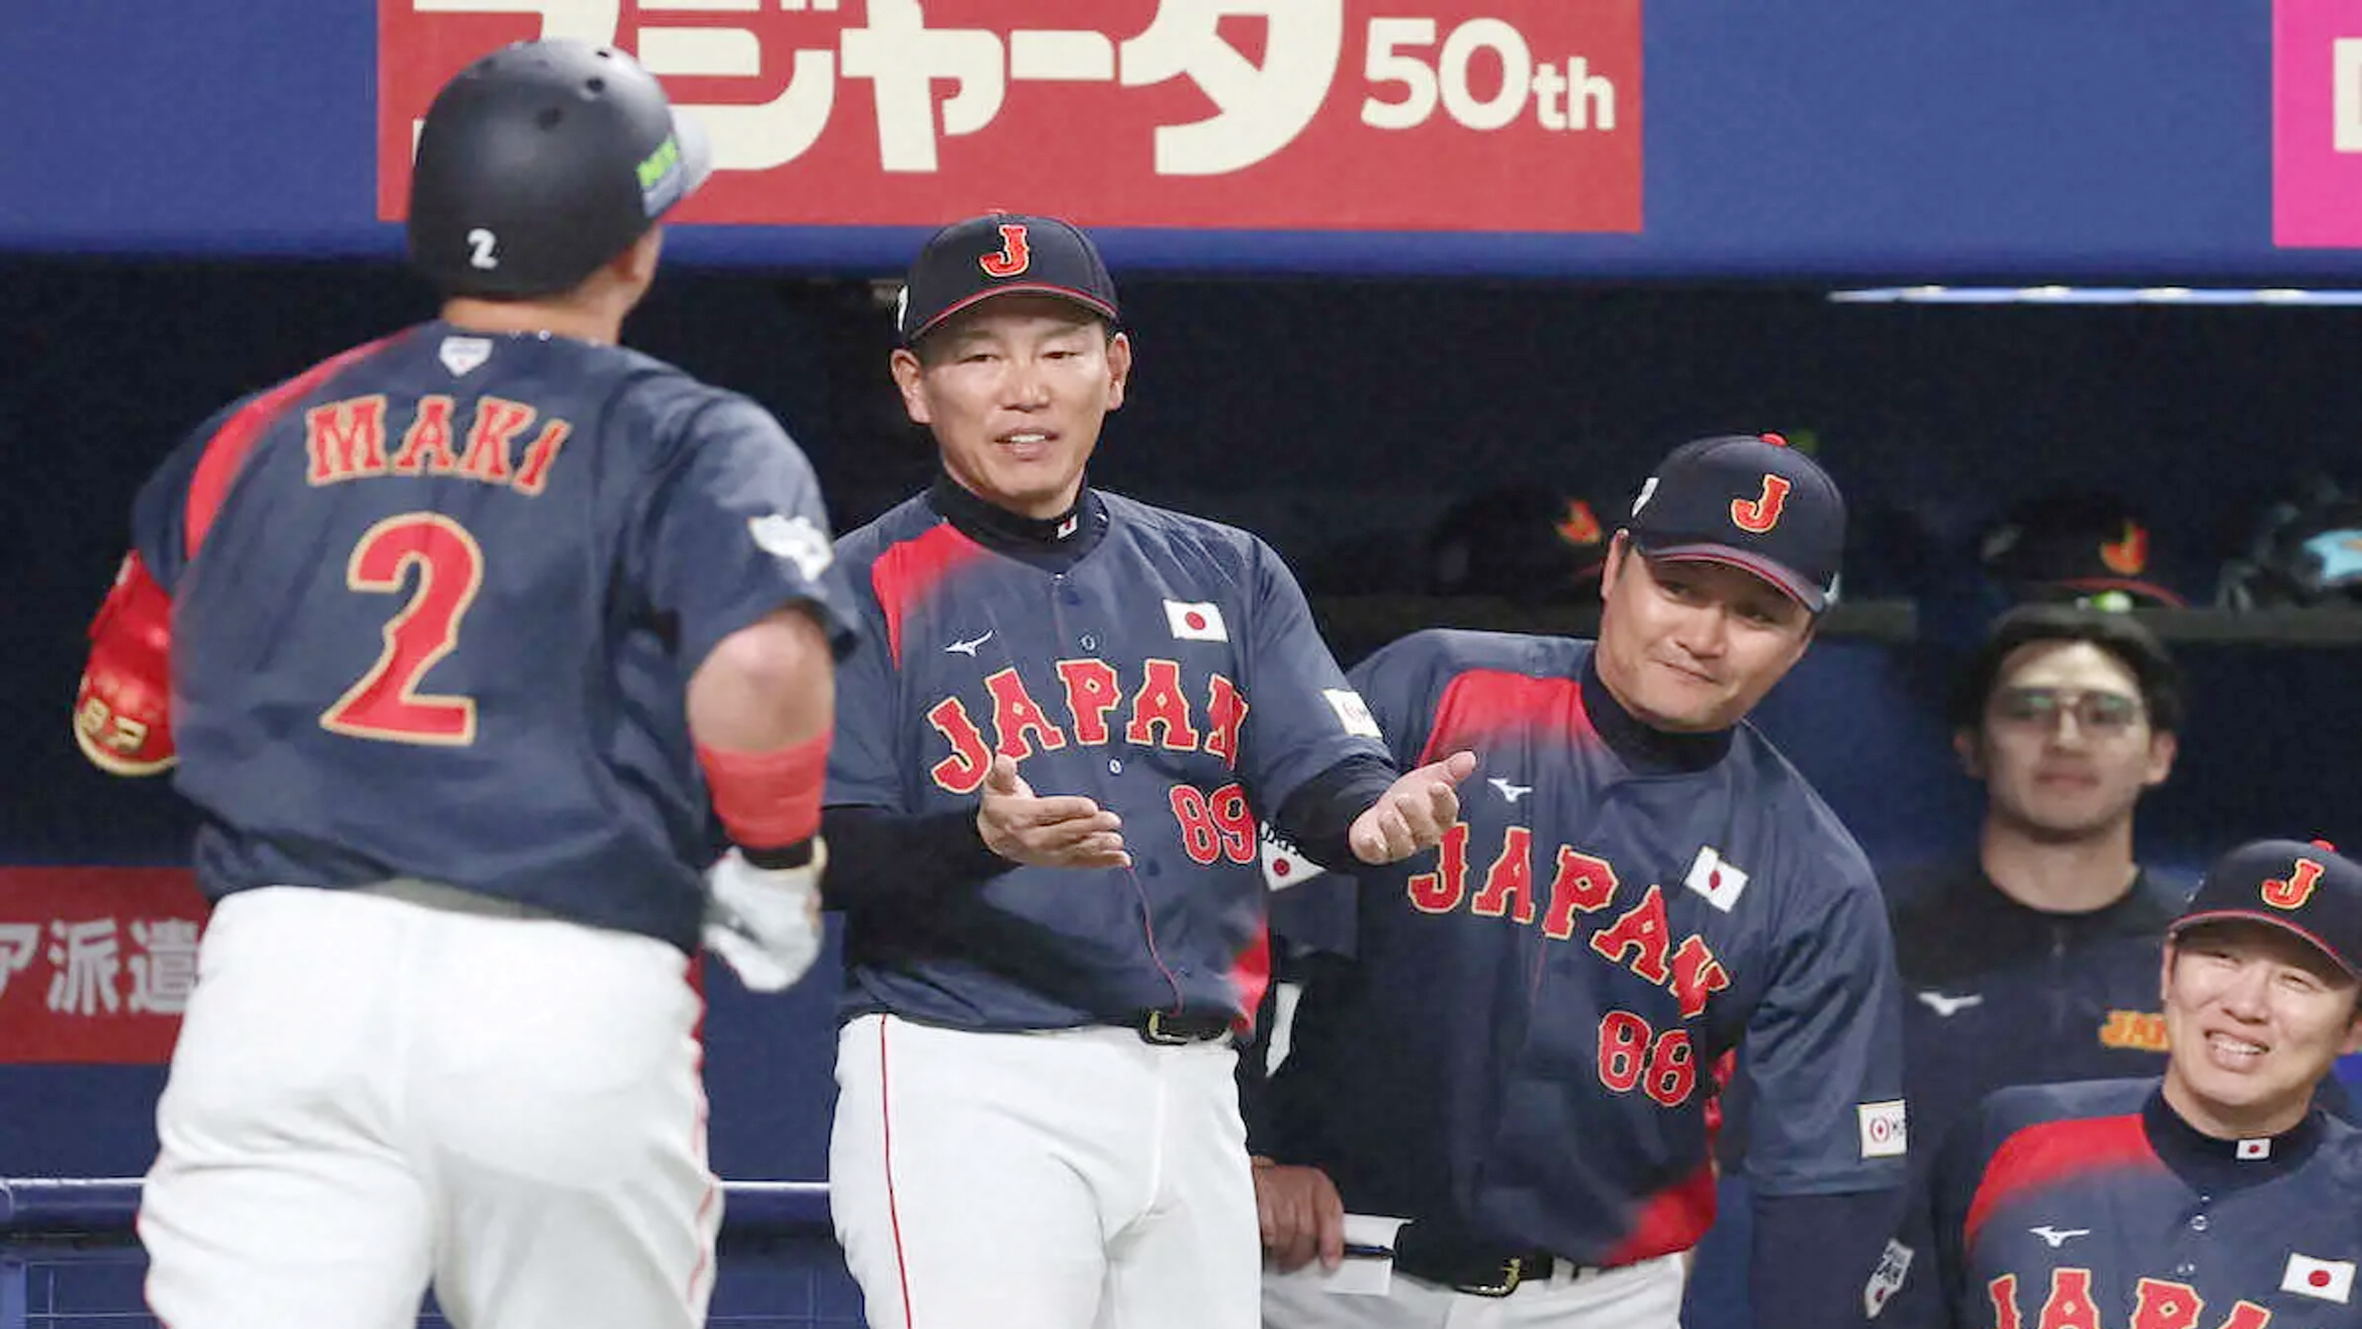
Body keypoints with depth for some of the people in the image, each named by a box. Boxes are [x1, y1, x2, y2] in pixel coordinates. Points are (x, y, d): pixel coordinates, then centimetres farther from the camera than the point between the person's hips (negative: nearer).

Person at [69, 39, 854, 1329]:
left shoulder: (258, 436, 18)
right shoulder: (690, 441, 5)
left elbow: (118, 718, 25)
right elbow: (761, 668, -14)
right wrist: (775, 859, 3)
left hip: (283, 968, 2)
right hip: (574, 1008, -2)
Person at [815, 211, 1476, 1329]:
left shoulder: (1224, 574, 16)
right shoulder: (867, 587, 2)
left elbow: (1324, 771, 5)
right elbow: (825, 852, -8)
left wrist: (1375, 816, -20)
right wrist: (985, 840, -28)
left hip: (1192, 1097, 5)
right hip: (964, 1090, -5)